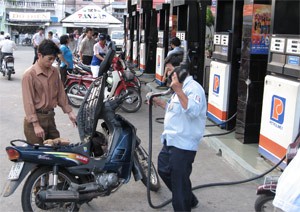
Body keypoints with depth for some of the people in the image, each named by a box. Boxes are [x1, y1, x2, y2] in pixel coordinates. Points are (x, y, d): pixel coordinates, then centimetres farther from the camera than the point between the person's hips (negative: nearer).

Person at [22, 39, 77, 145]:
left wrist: (69, 112, 7)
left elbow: (60, 93, 12)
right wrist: (36, 125, -19)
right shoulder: (29, 75, -14)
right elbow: (28, 101, -16)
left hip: (50, 117, 6)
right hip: (35, 118, -6)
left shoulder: (54, 72, 5)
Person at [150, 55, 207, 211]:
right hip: (170, 141, 11)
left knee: (179, 181, 0)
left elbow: (193, 111, -32)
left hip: (183, 144, -11)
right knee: (164, 170, 23)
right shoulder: (180, 88, 17)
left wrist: (178, 90, -34)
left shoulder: (193, 87, -16)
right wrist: (161, 103, 18)